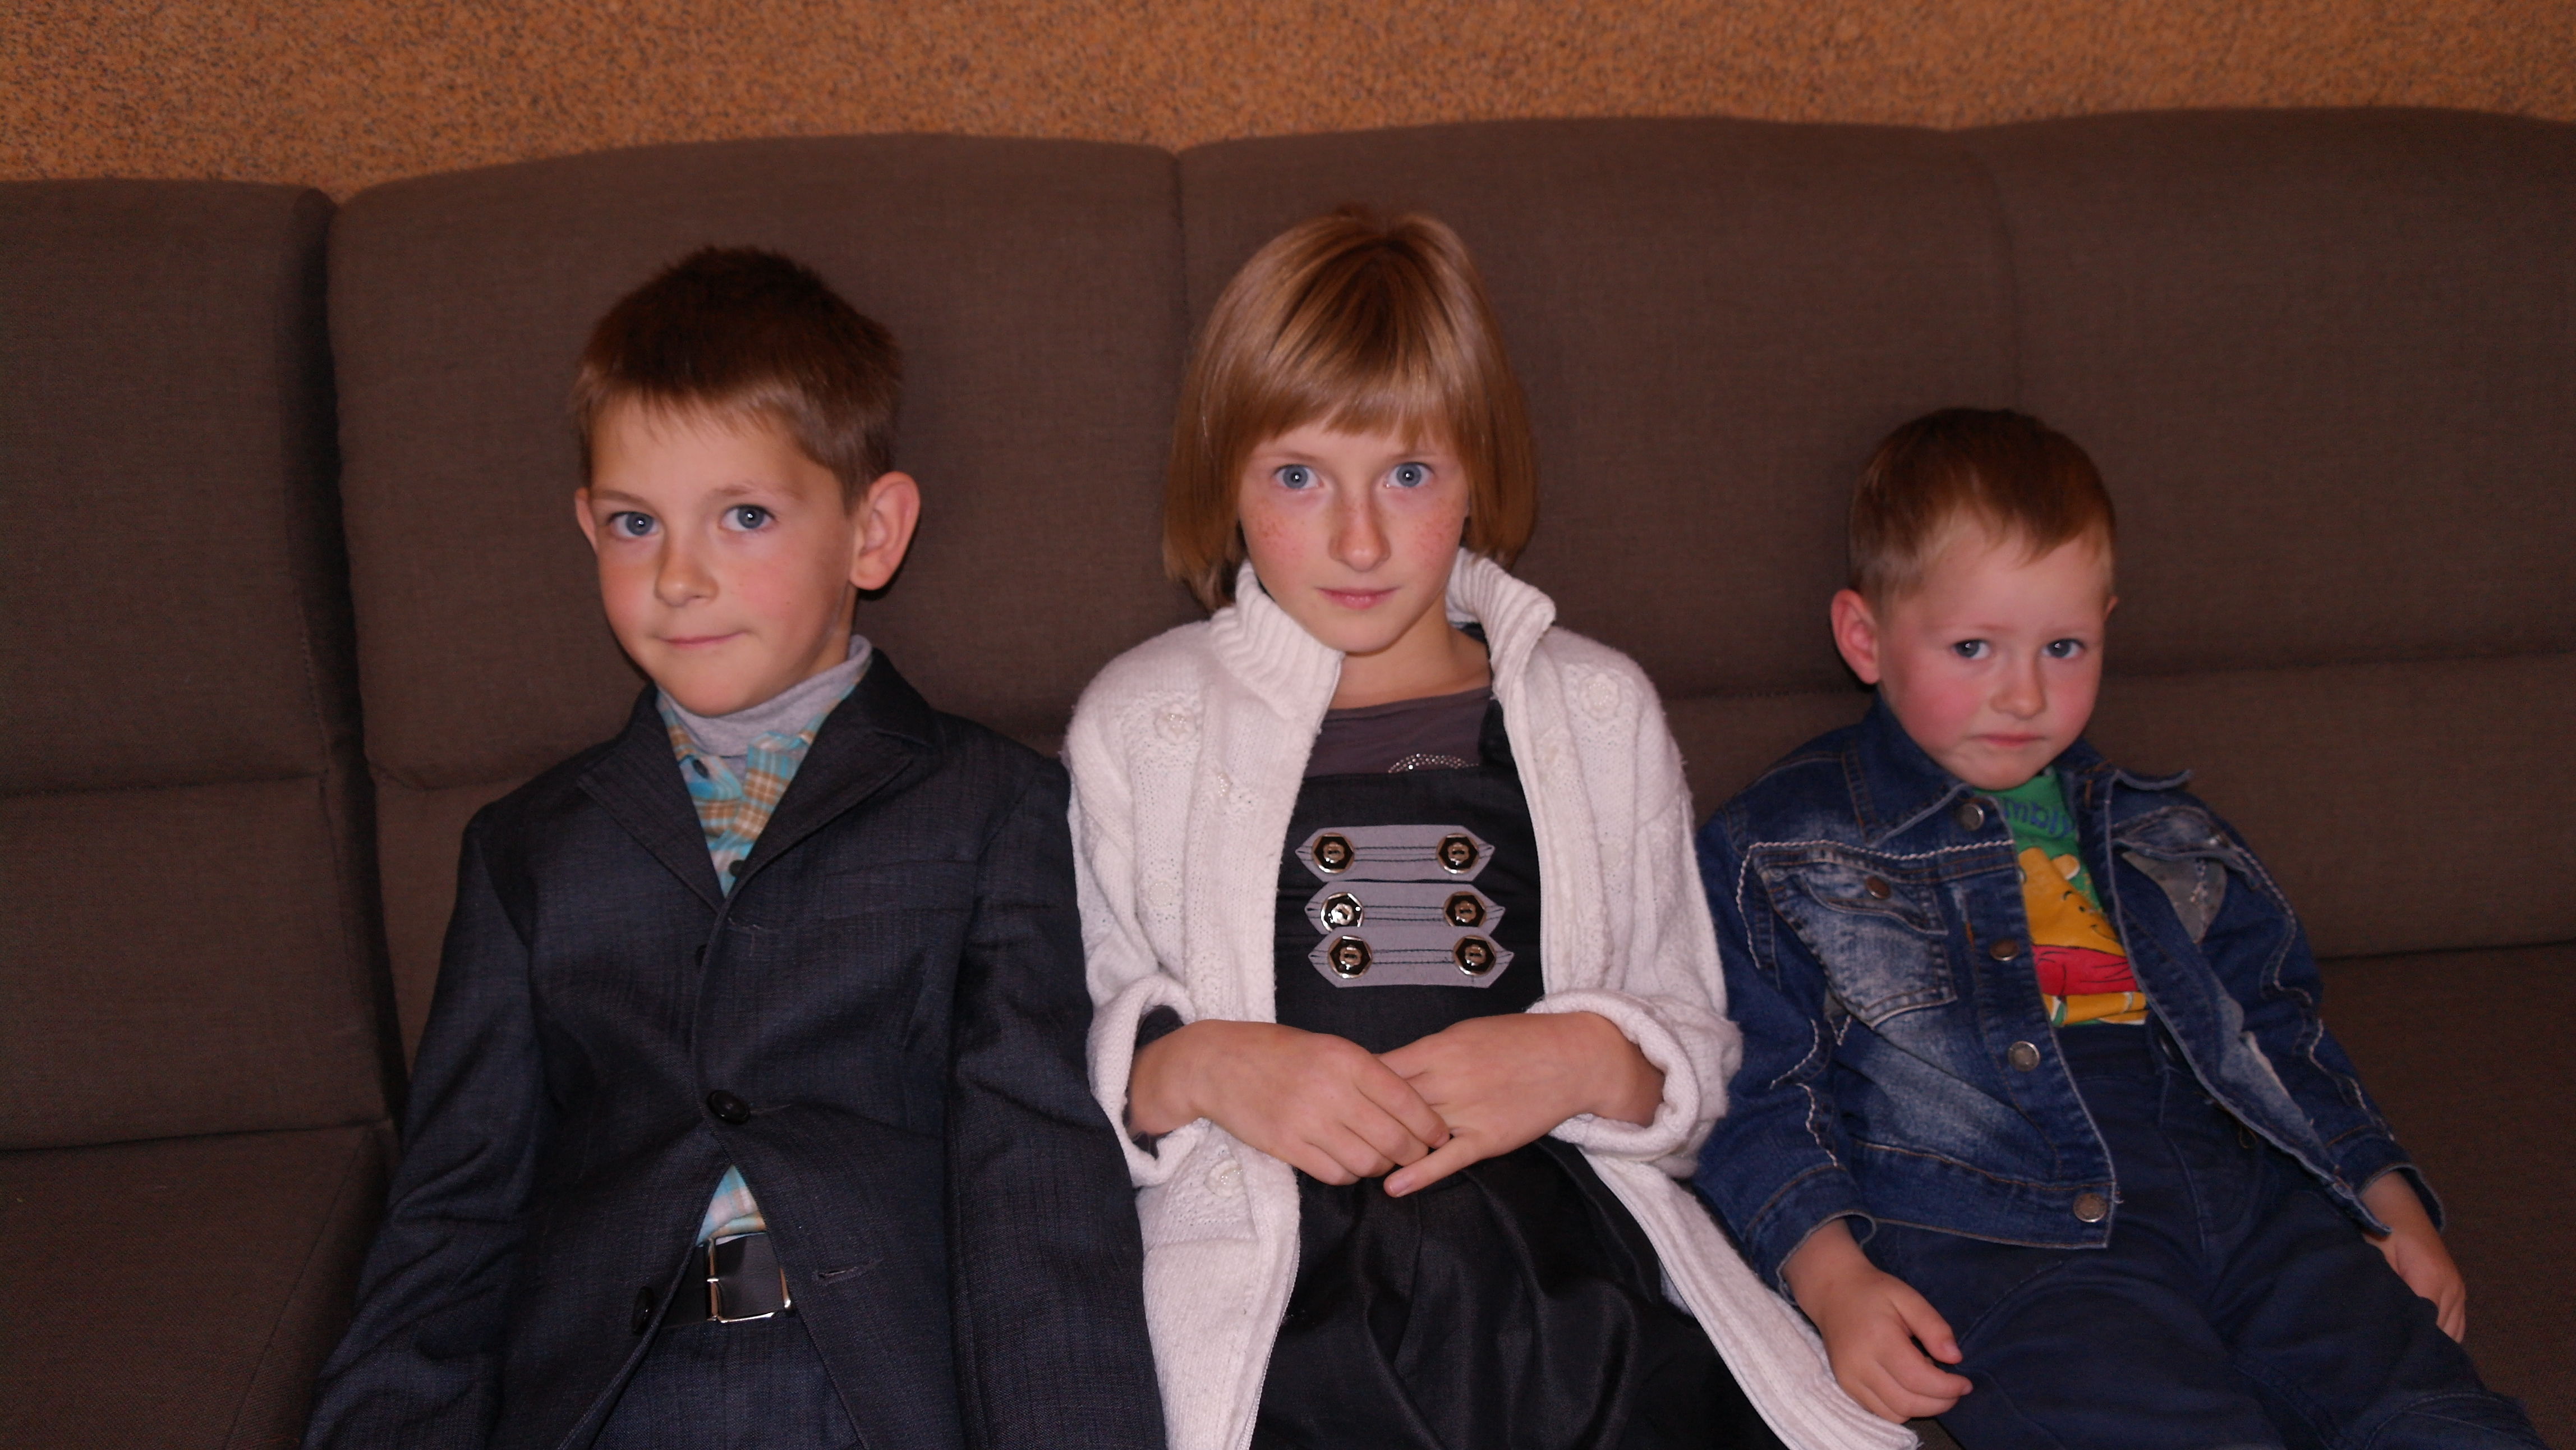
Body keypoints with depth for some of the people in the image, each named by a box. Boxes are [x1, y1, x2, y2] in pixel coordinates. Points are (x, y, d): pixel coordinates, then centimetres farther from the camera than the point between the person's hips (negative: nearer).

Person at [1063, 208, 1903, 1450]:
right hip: (1279, 1251, -2)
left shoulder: (1598, 710, 19)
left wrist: (1593, 1061, -4)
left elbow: (1700, 1056, 17)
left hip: (1571, 1235, 2)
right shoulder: (1139, 722, 15)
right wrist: (1197, 1067, -8)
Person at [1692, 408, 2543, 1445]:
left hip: (2244, 1202, 5)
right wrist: (1832, 1277, -12)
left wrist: (2386, 1195, 17)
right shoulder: (1776, 852, 8)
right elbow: (1755, 1094, 2)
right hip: (1993, 1235, -5)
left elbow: (2276, 1034, 30)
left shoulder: (2162, 839, 26)